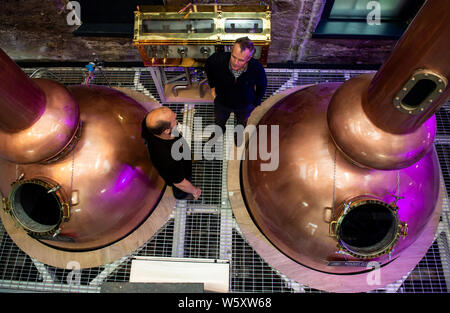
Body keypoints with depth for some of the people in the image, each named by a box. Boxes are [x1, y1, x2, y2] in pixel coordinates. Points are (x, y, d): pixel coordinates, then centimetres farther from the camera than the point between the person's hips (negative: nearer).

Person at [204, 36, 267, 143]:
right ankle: (219, 131, 69)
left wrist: (255, 105, -6)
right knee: (219, 121, 32)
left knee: (243, 123, 31)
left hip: (245, 105, 0)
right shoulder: (217, 59, -36)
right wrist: (212, 86, -3)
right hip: (222, 102, 1)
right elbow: (207, 66, -9)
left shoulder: (257, 69, -37)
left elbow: (262, 86, -12)